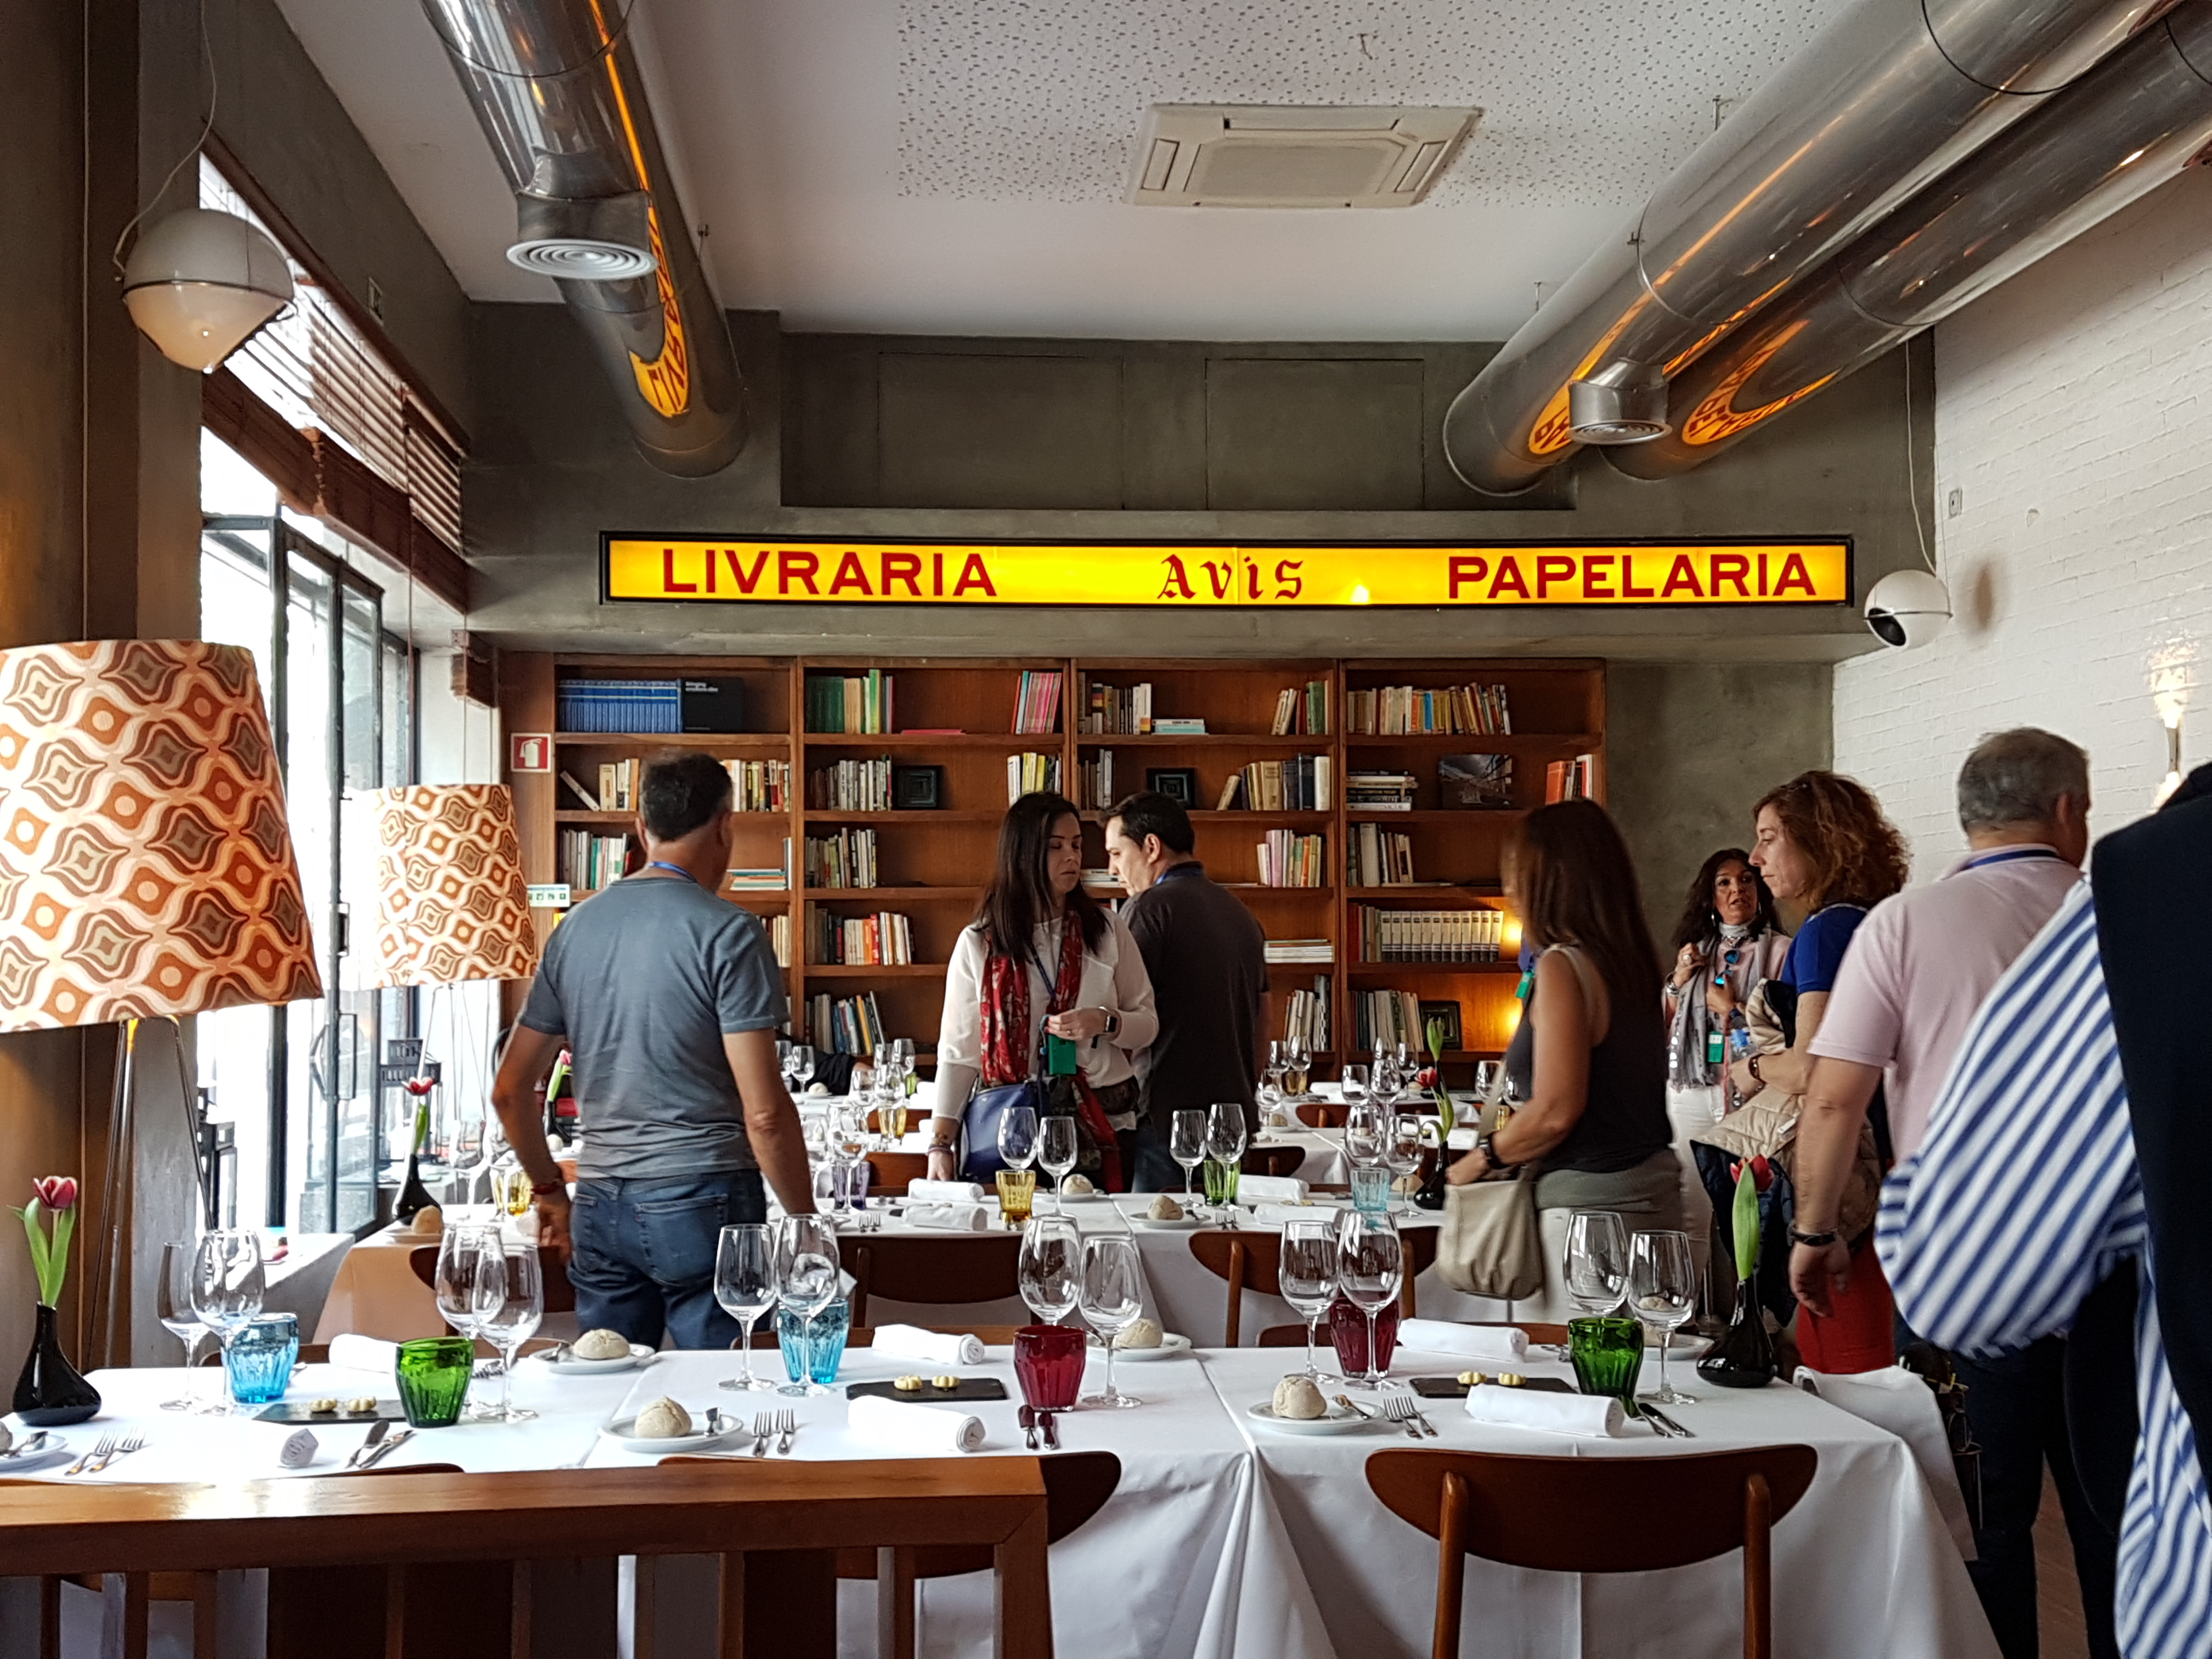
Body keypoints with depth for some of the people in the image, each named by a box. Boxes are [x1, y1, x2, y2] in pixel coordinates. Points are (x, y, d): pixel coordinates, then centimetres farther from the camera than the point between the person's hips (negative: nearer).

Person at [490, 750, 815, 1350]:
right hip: (702, 1201, -5)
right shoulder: (728, 932, -9)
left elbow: (510, 1091, 13)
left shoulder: (576, 927, 8)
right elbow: (764, 1114, -14)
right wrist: (806, 1225, -3)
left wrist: (551, 1192, 25)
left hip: (600, 1208, 5)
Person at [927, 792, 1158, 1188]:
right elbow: (958, 1052, 5)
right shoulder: (978, 944, 4)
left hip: (1100, 1125, 1)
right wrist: (940, 1144, -2)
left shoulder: (1107, 930, 7)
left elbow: (1149, 1023, 11)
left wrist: (1106, 1022, -11)